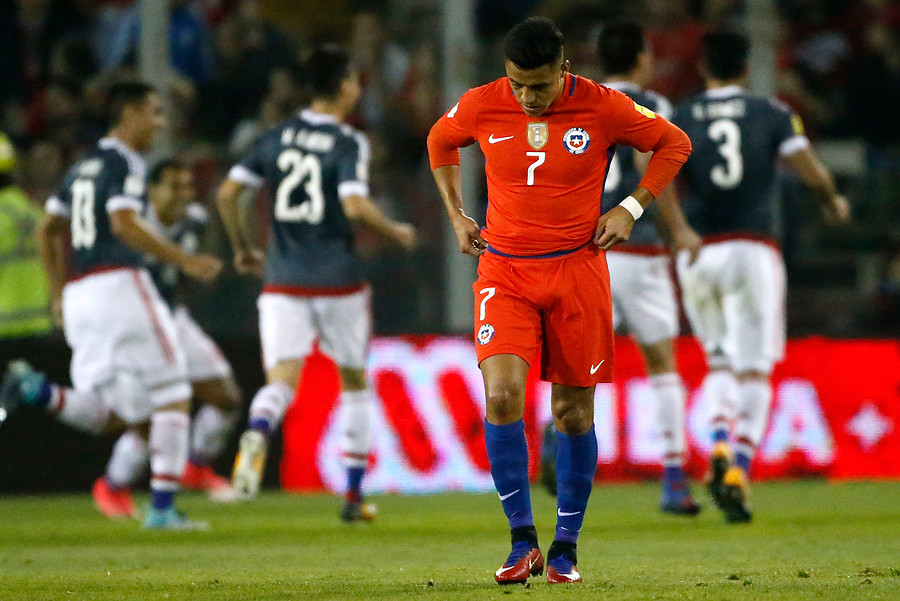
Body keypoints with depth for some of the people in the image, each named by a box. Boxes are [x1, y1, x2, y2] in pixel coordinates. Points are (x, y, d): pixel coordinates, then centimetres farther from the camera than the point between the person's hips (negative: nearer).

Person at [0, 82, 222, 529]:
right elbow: (124, 224, -21)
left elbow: (48, 231, 23)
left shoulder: (83, 166, 20)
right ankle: (162, 507, -3)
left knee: (109, 415, 10)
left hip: (79, 293, 8)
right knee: (172, 396, 2)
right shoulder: (124, 163, -6)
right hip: (118, 285, -8)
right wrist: (184, 261, -19)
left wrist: (60, 295, 27)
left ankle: (37, 391, -15)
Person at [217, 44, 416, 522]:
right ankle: (354, 496, 17)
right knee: (355, 380, 16)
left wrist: (242, 248, 19)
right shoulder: (348, 143, -8)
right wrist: (395, 232, -3)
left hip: (283, 282, 3)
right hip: (338, 281, -3)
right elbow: (355, 205, -21)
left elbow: (227, 193, 5)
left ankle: (256, 434, -41)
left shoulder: (276, 138, 7)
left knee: (281, 381, -5)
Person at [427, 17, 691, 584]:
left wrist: (631, 207, -2)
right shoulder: (480, 107, -4)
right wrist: (456, 214, 12)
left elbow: (675, 143, 7)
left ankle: (566, 547, 18)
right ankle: (523, 542, -7)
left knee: (574, 411, 4)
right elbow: (441, 141, 19)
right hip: (504, 270, 1)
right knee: (501, 396, -17)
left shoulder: (603, 107, -8)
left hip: (577, 268, 0)